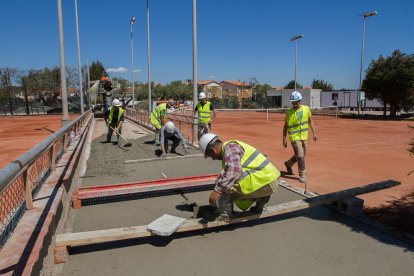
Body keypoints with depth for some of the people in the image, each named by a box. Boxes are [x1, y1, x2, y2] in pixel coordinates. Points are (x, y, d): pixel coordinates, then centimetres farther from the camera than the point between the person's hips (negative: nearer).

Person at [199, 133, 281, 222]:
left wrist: (217, 190, -31)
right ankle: (260, 198, 16)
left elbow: (234, 172, -30)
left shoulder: (230, 148, -13)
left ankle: (224, 213, -4)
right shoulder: (232, 147, 17)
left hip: (265, 182, -10)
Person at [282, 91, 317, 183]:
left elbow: (310, 121, 11)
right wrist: (284, 139, -4)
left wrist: (314, 133, 7)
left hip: (304, 136, 5)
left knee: (301, 155, 16)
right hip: (294, 137, -4)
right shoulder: (289, 112, -8)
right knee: (300, 155, -11)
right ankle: (302, 175, 2)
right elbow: (285, 126, -1)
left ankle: (288, 164, 41)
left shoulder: (306, 109, -1)